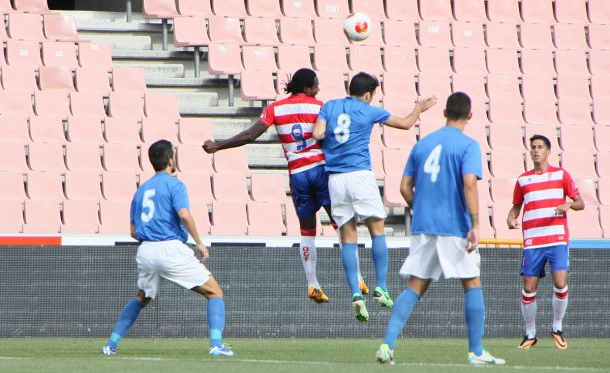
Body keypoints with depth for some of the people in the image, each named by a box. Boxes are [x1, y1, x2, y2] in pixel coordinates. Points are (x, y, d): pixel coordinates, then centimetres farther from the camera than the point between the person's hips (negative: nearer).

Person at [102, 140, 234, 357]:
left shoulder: (141, 190, 19)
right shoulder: (174, 185, -1)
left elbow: (134, 231, 18)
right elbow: (184, 215, -17)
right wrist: (199, 243, -9)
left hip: (145, 250, 6)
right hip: (171, 248, -6)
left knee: (142, 298, 30)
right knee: (214, 292, 2)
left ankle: (112, 344, 22)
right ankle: (216, 344, -15)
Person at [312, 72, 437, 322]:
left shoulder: (329, 106, 9)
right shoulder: (369, 112, 3)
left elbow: (318, 134, -4)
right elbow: (405, 124, 14)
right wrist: (418, 109, 33)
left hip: (334, 178, 3)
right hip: (360, 176, -3)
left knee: (348, 237, 3)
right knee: (377, 229, 7)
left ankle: (355, 293, -8)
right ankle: (380, 288, 0)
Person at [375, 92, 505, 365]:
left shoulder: (421, 145, 12)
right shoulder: (468, 146, -5)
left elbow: (405, 187, 12)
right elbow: (469, 184, -17)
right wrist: (475, 225, -20)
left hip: (423, 229, 5)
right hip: (455, 228, -5)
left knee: (415, 288, 6)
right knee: (472, 284, 7)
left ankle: (387, 345, -7)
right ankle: (476, 352, 5)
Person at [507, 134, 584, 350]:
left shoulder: (561, 175, 7)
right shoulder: (523, 180, 12)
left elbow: (580, 203, 7)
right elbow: (516, 206, 22)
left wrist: (569, 204, -16)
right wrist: (511, 219, 0)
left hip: (558, 239, -2)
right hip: (532, 242, 2)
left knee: (560, 283, -14)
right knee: (529, 288, -2)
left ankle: (557, 329, 6)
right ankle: (530, 334, 13)